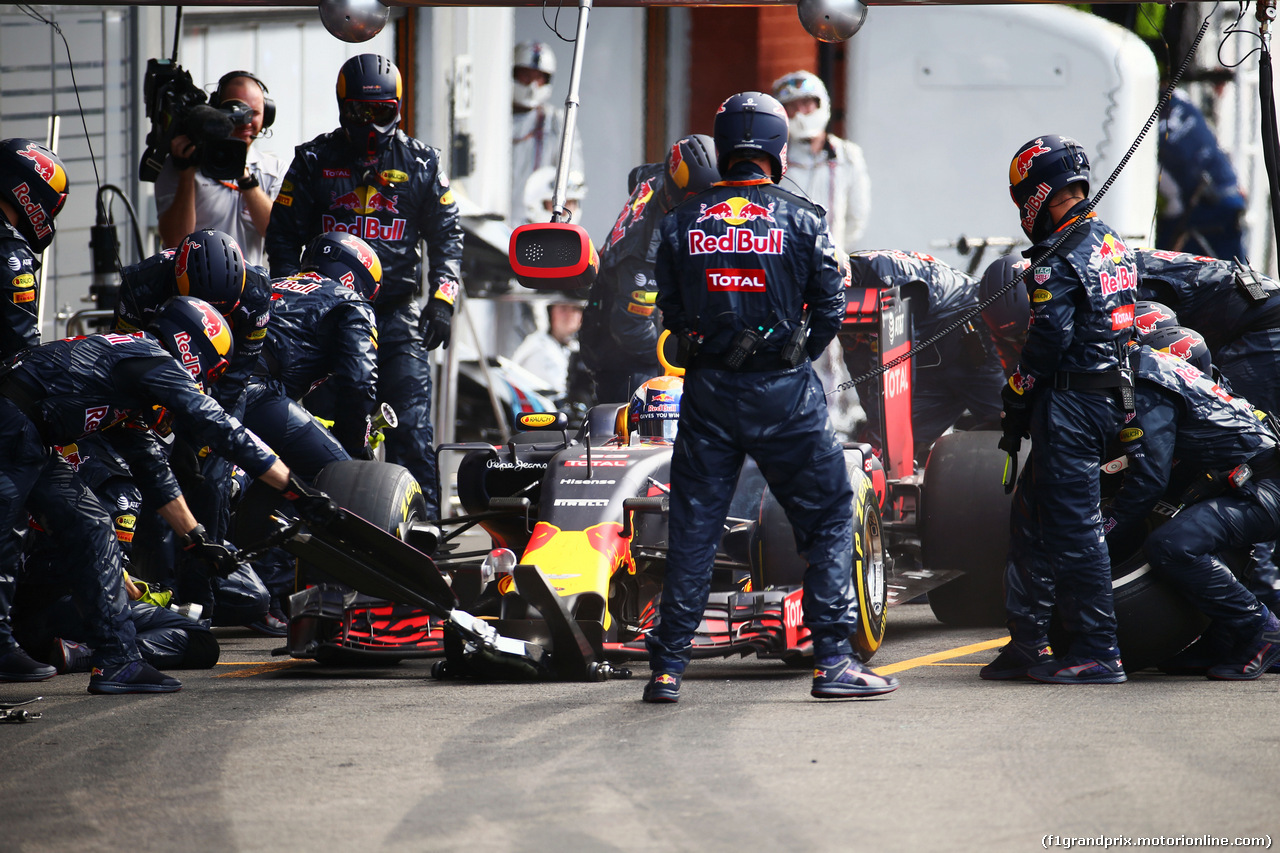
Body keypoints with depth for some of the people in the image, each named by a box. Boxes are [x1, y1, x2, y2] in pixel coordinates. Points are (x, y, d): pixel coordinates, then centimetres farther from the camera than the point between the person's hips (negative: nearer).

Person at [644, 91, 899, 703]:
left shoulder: (681, 224, 2)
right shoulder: (802, 222, -5)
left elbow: (671, 311, 4)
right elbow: (830, 311, -4)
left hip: (707, 394, 3)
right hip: (785, 397, -3)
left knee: (693, 527, 8)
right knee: (829, 520, 7)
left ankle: (668, 667, 6)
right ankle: (832, 660, 1)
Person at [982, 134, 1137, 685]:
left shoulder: (1058, 262, -14)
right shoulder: (1114, 247, 14)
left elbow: (1046, 345, -18)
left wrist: (1013, 410, -8)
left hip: (1068, 406, -9)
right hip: (1109, 402, 9)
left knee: (1072, 526, -6)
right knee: (1032, 517, 16)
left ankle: (1098, 653, -7)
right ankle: (1027, 644, 19)